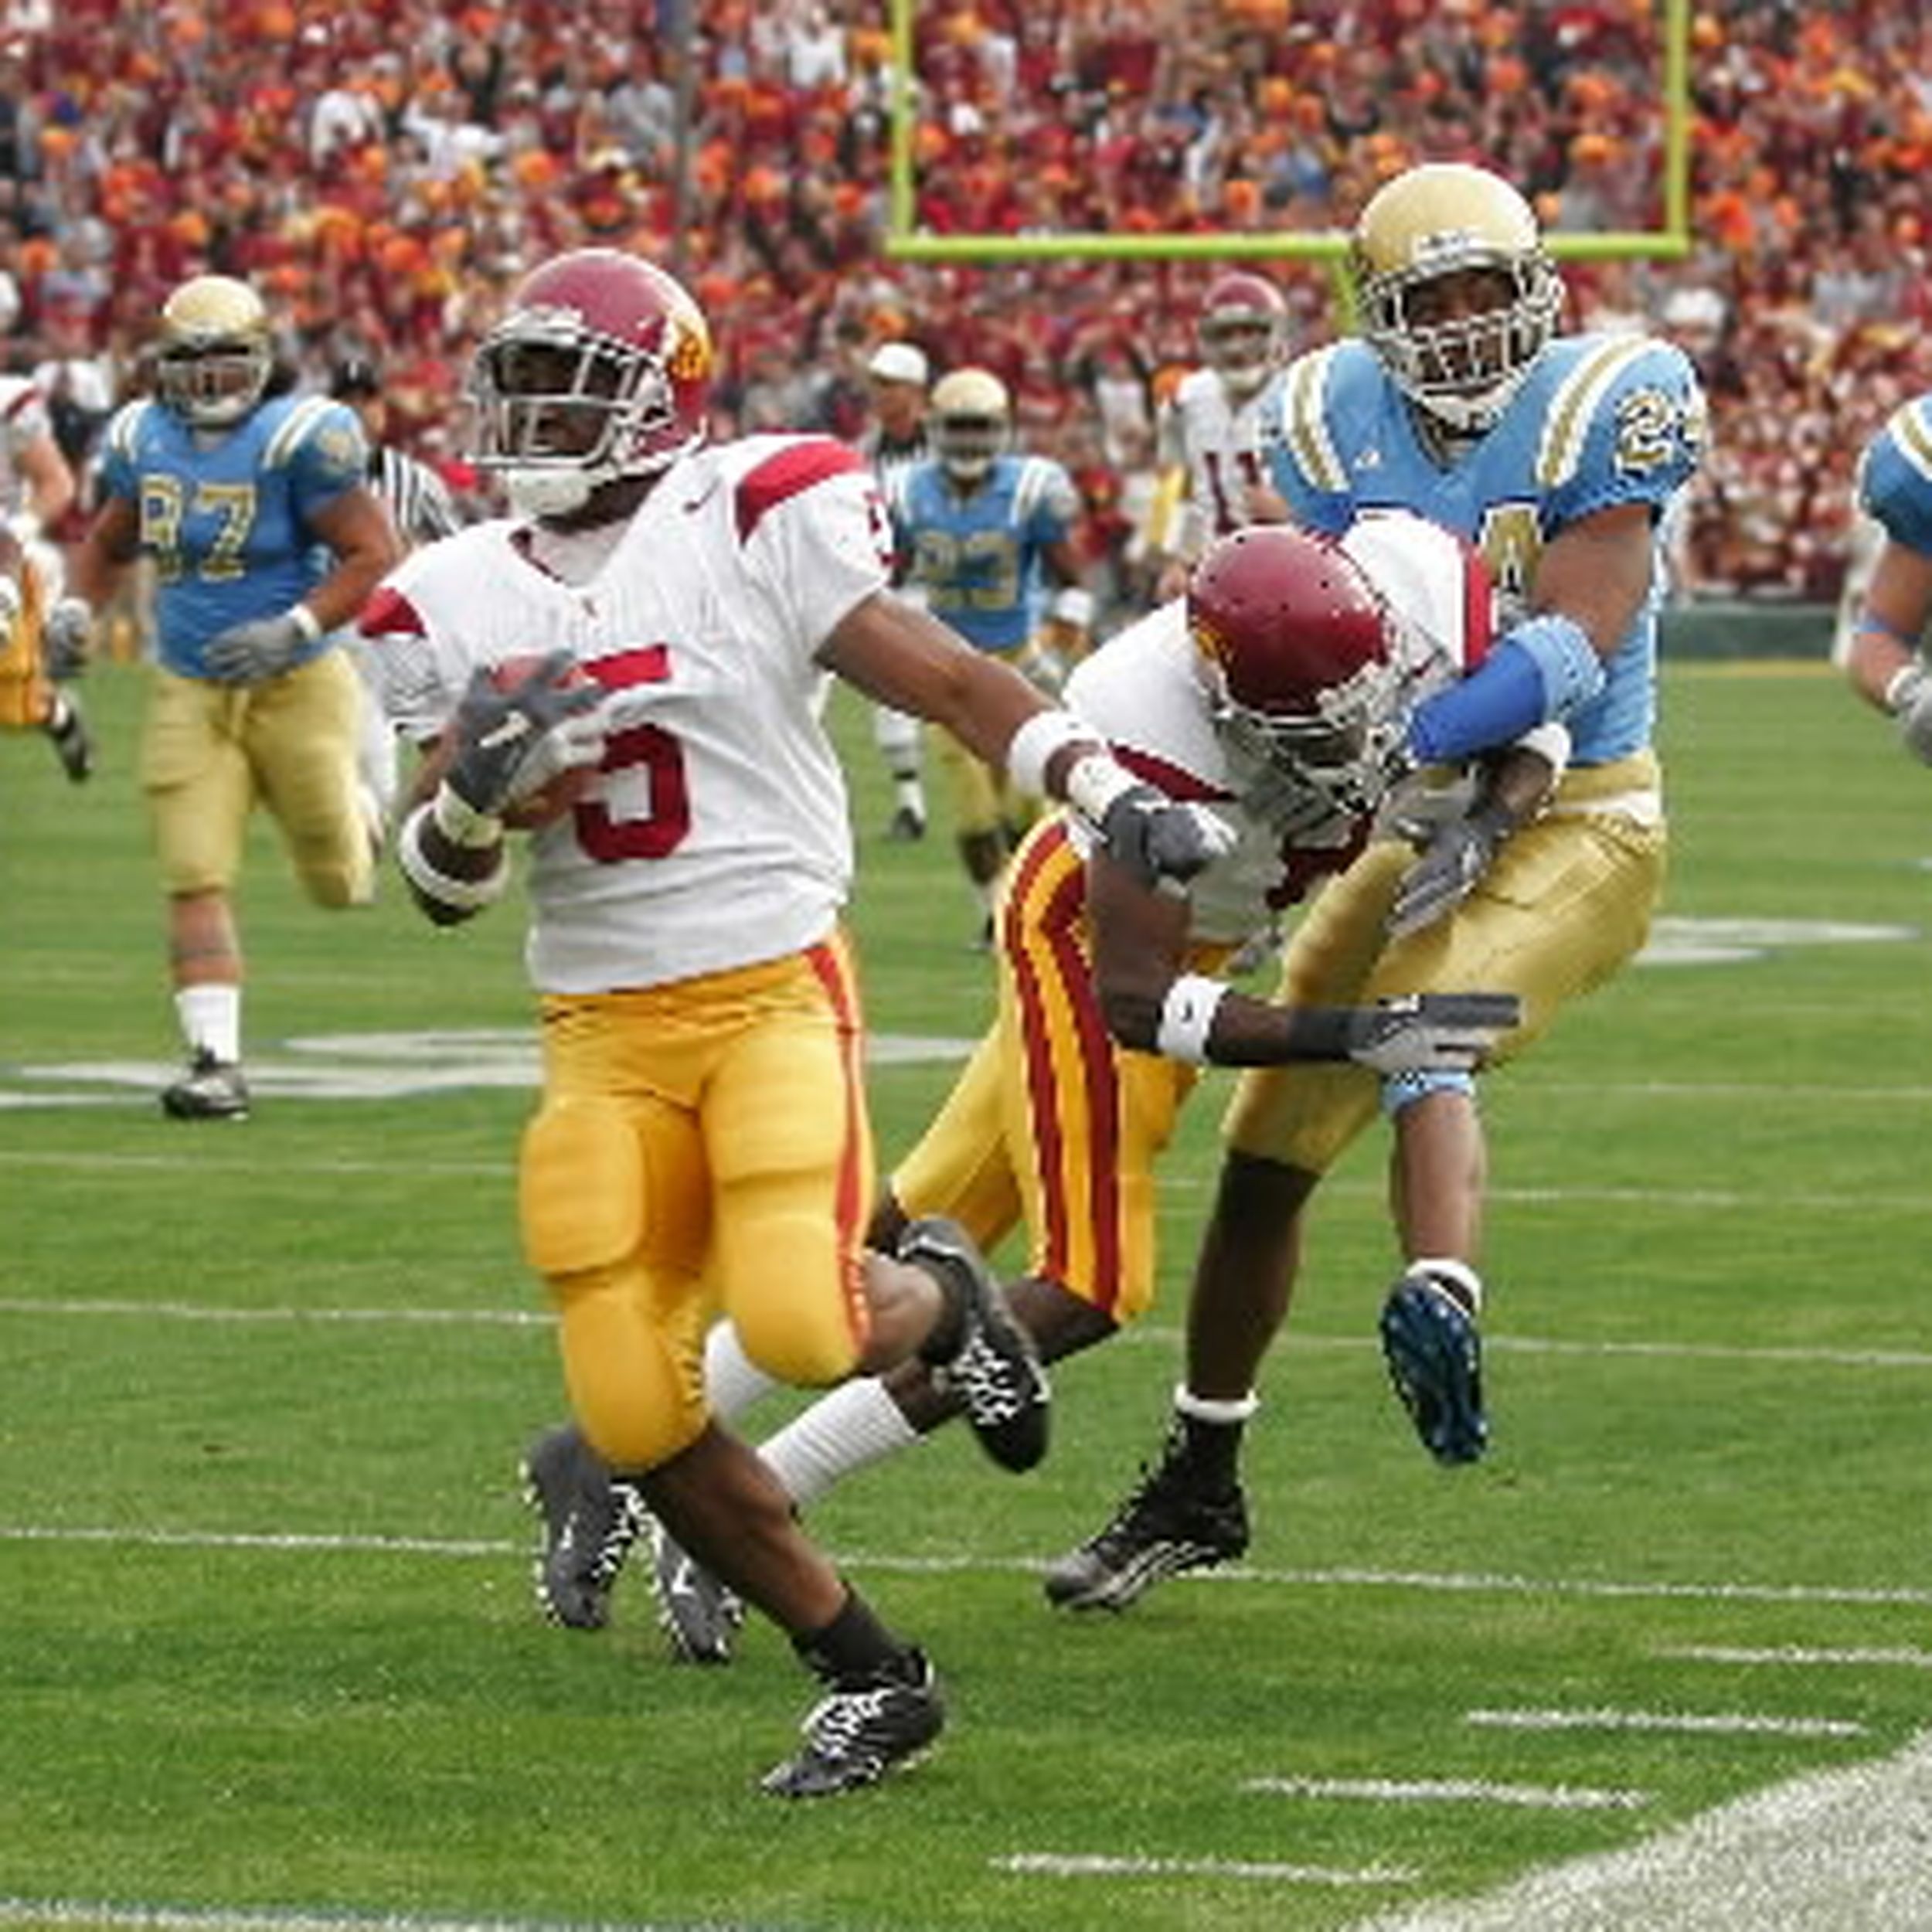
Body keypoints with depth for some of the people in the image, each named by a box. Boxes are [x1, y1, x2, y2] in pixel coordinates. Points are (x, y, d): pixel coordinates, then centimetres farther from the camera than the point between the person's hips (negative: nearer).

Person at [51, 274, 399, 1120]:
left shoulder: (296, 440, -15)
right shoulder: (142, 441, 3)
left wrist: (294, 630, -24)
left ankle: (364, 814, 45)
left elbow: (373, 553, -14)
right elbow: (108, 543, 21)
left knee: (339, 884, 9)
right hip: (189, 693, 4)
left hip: (296, 685, -4)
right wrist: (77, 607, 2)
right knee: (195, 881, -8)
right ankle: (216, 1060, -5)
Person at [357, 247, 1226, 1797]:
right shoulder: (459, 602, 7)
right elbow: (440, 889, 10)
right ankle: (871, 1679, 14)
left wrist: (1117, 797, -23)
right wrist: (472, 799, -13)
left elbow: (947, 681, -9)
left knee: (798, 1328, -24)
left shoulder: (754, 524, -7)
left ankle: (936, 1295, 14)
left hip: (774, 989, -5)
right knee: (634, 1414, -3)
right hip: (599, 1029, 5)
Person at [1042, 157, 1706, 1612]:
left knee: (1417, 1016, -35)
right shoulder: (1339, 420, -1)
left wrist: (1399, 747, -37)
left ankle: (1443, 1299, -60)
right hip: (1423, 823, 6)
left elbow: (1574, 647, -24)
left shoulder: (1609, 404, -15)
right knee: (1266, 1155, 9)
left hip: (1584, 821, -6)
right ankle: (1197, 1491, 25)